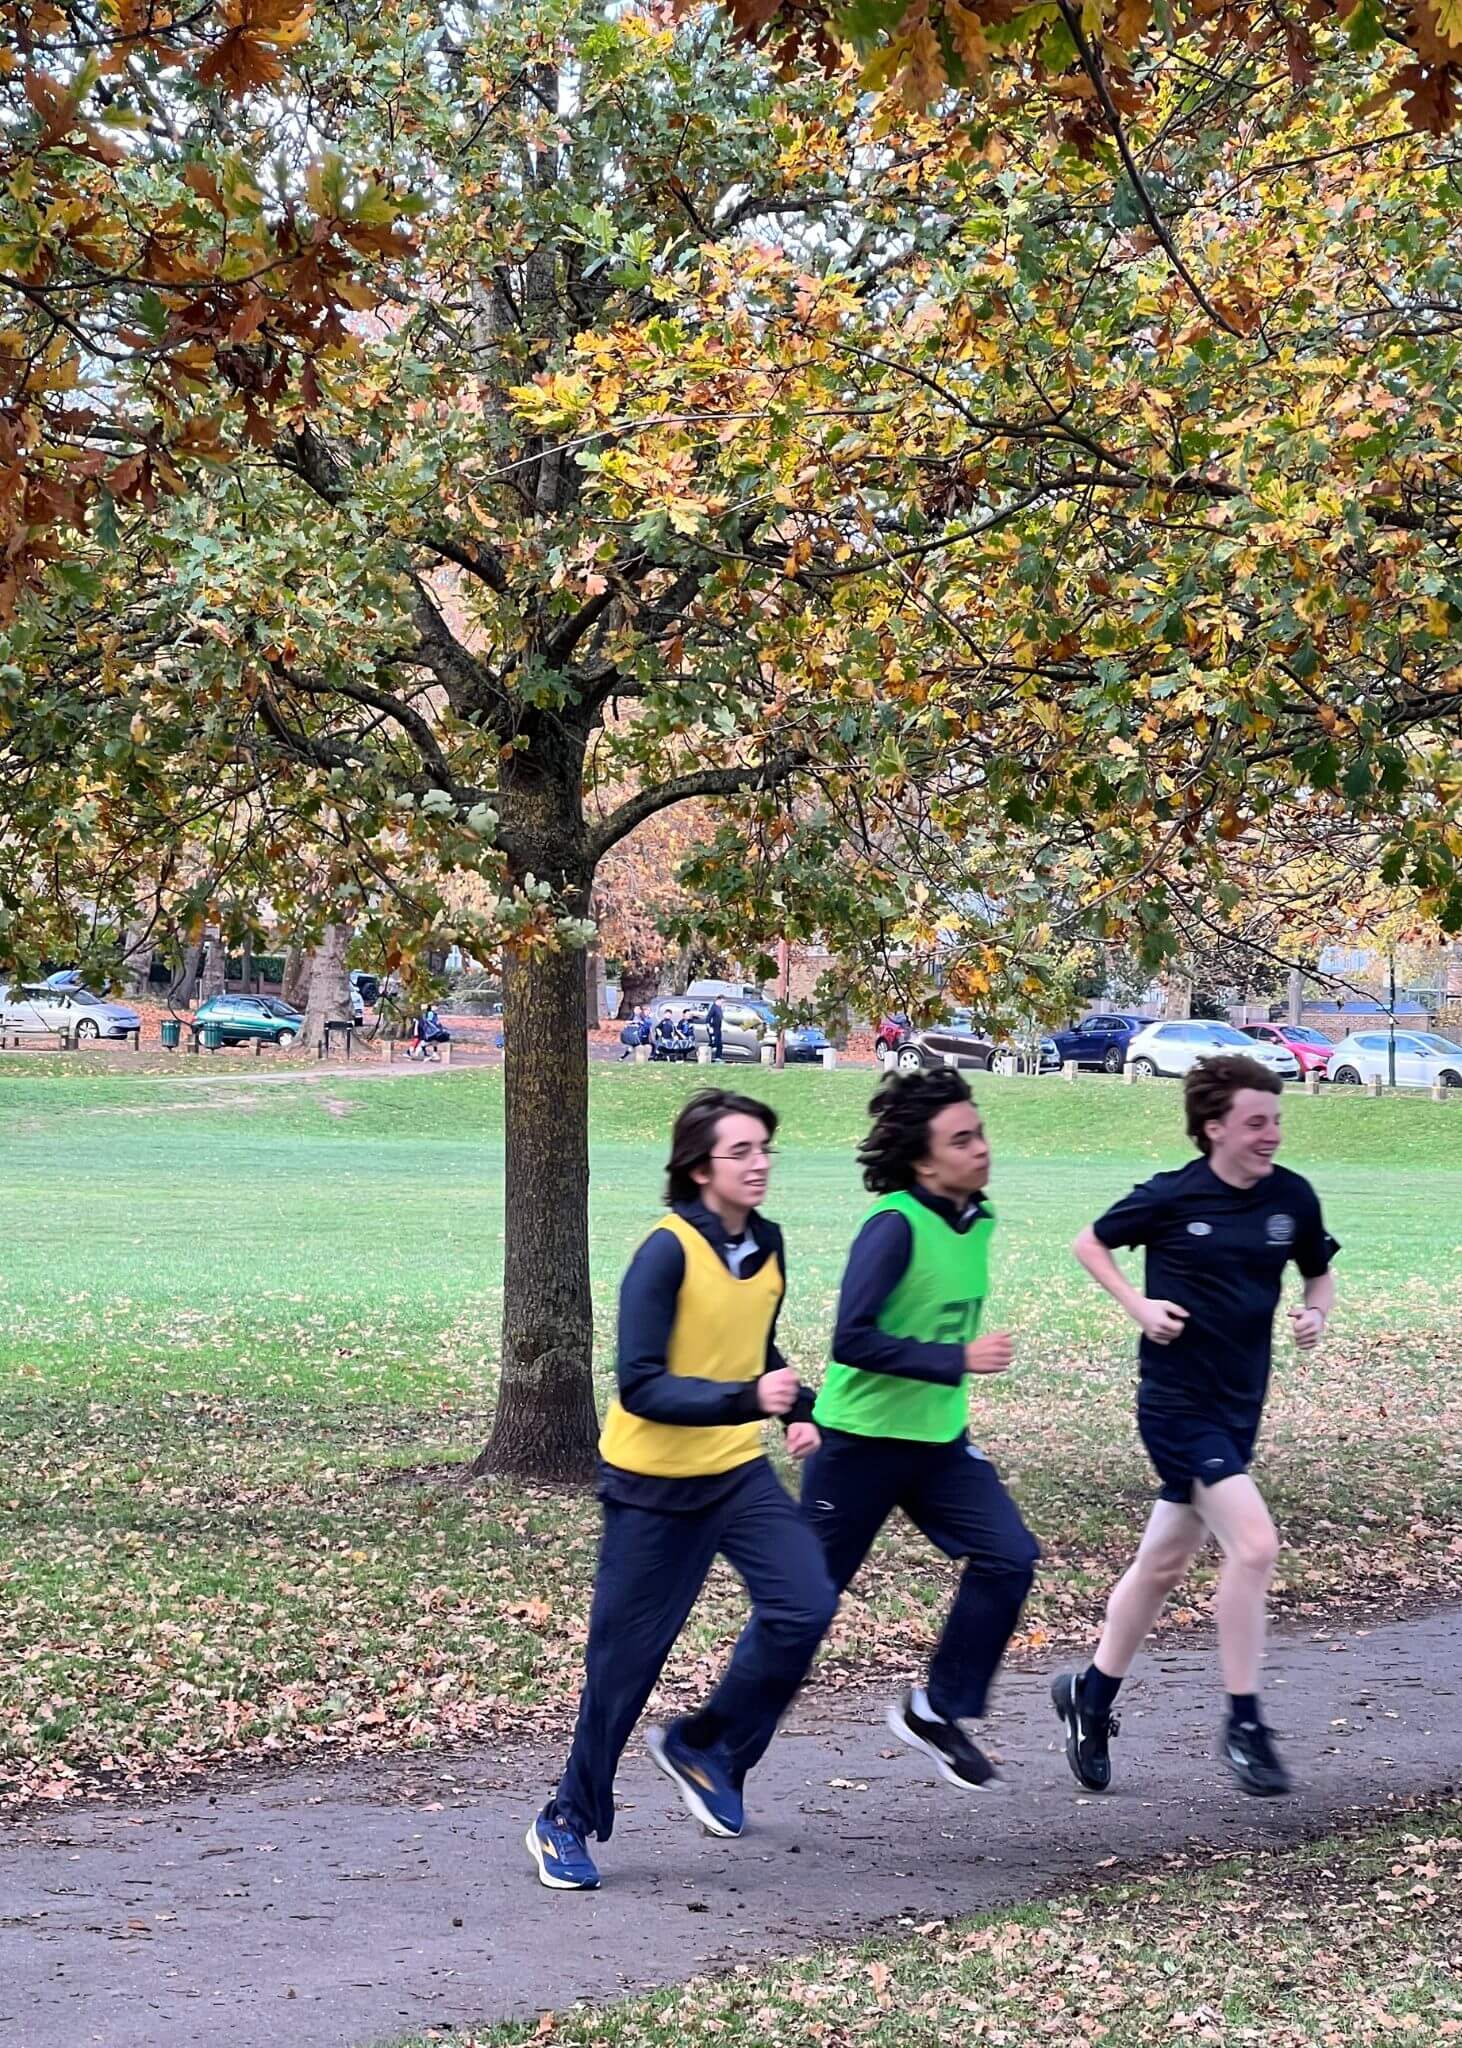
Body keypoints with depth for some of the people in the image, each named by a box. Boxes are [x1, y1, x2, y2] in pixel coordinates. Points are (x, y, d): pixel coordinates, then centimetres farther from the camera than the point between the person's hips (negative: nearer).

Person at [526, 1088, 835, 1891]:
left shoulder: (767, 1244, 2)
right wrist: (748, 1399, -35)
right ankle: (569, 1820, 19)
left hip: (739, 1471, 6)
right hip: (654, 1482, -6)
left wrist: (796, 1411, 4)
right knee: (626, 1657, 1)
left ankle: (705, 1747, 13)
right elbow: (641, 1387, -25)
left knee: (803, 1606, -10)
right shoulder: (667, 1253, -20)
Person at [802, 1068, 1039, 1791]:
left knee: (1008, 1555, -5)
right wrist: (960, 1361, -27)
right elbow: (852, 1339, -28)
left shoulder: (979, 1220, 3)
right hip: (862, 1439, -7)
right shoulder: (894, 1225, -22)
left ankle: (937, 1710, 10)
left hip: (939, 1439, 7)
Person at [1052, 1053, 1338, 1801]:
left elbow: (1320, 1273, 17)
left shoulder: (1292, 1197, 1)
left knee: (1163, 1564, 15)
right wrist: (1138, 1304, -9)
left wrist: (1316, 1314, -4)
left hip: (1239, 1405, 6)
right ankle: (1244, 1724, -7)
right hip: (1177, 1401, -6)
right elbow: (1090, 1242, 4)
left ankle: (1091, 1695, 33)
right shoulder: (1171, 1197, -10)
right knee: (1253, 1543, -18)